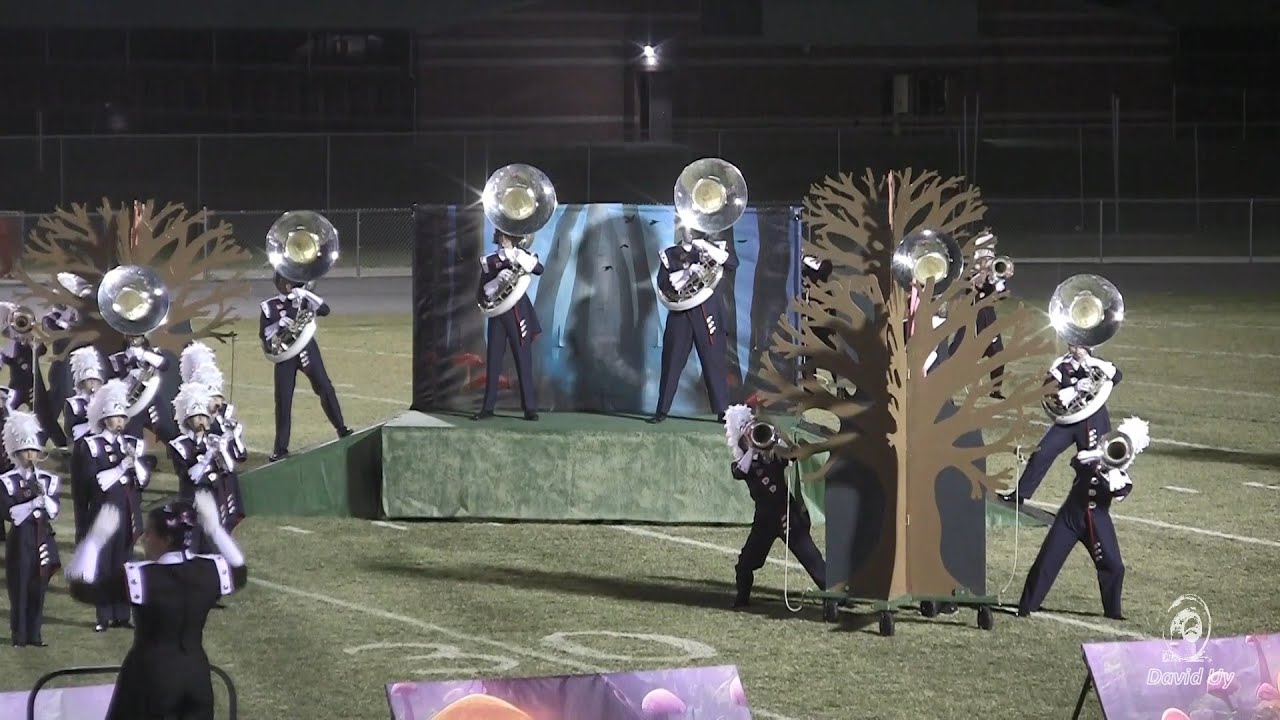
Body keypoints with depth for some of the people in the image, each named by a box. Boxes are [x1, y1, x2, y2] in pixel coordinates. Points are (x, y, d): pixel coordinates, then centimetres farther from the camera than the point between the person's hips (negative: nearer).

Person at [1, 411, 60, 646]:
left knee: (39, 588, 5)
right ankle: (19, 636, 3)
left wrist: (44, 498, -17)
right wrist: (33, 503, -20)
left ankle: (34, 634, 11)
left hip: (43, 539, 3)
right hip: (20, 540, -3)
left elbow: (54, 511, 1)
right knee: (19, 588, -2)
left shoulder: (48, 480, 8)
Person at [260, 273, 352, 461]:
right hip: (285, 355, -1)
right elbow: (263, 335, -1)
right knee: (283, 400, -2)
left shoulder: (303, 300, 7)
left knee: (325, 388, -9)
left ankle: (342, 429, 3)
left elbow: (324, 310, -8)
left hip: (307, 350, 1)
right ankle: (281, 447, 5)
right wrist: (279, 324, -17)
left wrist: (306, 294, -16)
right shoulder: (269, 307, 4)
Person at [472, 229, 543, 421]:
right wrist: (497, 280, -15)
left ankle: (530, 407, -2)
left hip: (519, 313, -2)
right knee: (493, 360, 2)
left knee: (524, 360, -3)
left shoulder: (522, 256, 5)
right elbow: (481, 294, 2)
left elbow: (539, 269, -16)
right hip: (497, 314, 2)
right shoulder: (489, 262, 8)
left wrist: (517, 256, -24)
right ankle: (488, 407, 7)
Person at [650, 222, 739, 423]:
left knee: (714, 361, -3)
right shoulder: (670, 255, 8)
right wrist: (688, 272, -18)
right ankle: (662, 410, 7)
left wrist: (706, 246, -15)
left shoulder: (712, 248, 8)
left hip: (708, 311, 0)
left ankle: (722, 410, 1)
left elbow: (732, 263, -10)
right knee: (672, 362, 1)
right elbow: (664, 285, -5)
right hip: (680, 314, 0)